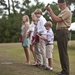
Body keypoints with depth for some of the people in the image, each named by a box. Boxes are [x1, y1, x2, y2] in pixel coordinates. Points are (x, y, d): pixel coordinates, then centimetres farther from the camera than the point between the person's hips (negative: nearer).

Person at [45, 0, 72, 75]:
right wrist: (50, 13, 12)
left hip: (62, 32, -10)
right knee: (62, 52, 12)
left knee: (63, 52, -9)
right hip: (60, 32, 10)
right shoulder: (63, 11, 21)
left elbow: (56, 19, -20)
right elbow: (55, 20, 20)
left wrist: (50, 10, -12)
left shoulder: (67, 11, -12)